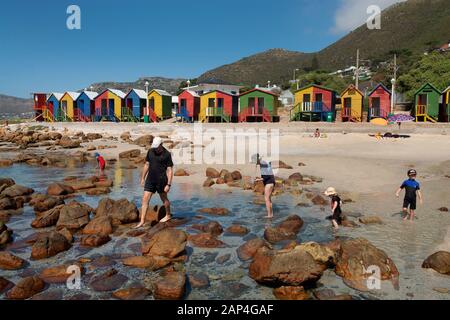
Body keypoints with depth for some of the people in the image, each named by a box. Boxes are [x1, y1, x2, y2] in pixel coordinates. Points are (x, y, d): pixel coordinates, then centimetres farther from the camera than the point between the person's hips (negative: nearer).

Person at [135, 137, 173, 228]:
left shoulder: (167, 154, -12)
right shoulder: (150, 151, 3)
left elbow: (170, 170, -11)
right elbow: (147, 165, 12)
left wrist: (169, 184, -15)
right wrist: (143, 178, 13)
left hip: (161, 180, -4)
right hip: (150, 180, 5)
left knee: (164, 198, 14)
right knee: (145, 199, -1)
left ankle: (168, 215, 37)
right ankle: (142, 221, 3)